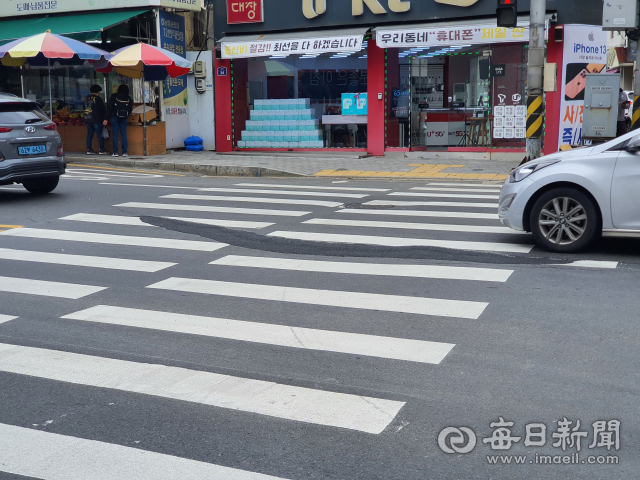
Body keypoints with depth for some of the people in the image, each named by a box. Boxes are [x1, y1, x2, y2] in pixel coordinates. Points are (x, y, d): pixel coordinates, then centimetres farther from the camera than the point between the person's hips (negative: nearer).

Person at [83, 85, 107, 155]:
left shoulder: (86, 98, 10)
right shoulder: (97, 98, -9)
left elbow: (84, 108, 19)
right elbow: (103, 108, -5)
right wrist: (105, 117, 10)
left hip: (87, 119, 6)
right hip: (96, 120, -6)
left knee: (89, 135, 9)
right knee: (100, 135, -1)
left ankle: (89, 150, 6)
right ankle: (102, 150, -2)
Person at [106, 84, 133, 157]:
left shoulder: (113, 97, -3)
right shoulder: (129, 99, 0)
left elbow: (110, 108, -5)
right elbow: (130, 110, 4)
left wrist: (106, 118, -3)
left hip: (114, 118, -1)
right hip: (123, 118, 1)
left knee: (115, 134, 1)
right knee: (124, 134, 4)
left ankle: (115, 152, -1)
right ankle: (124, 152, 1)